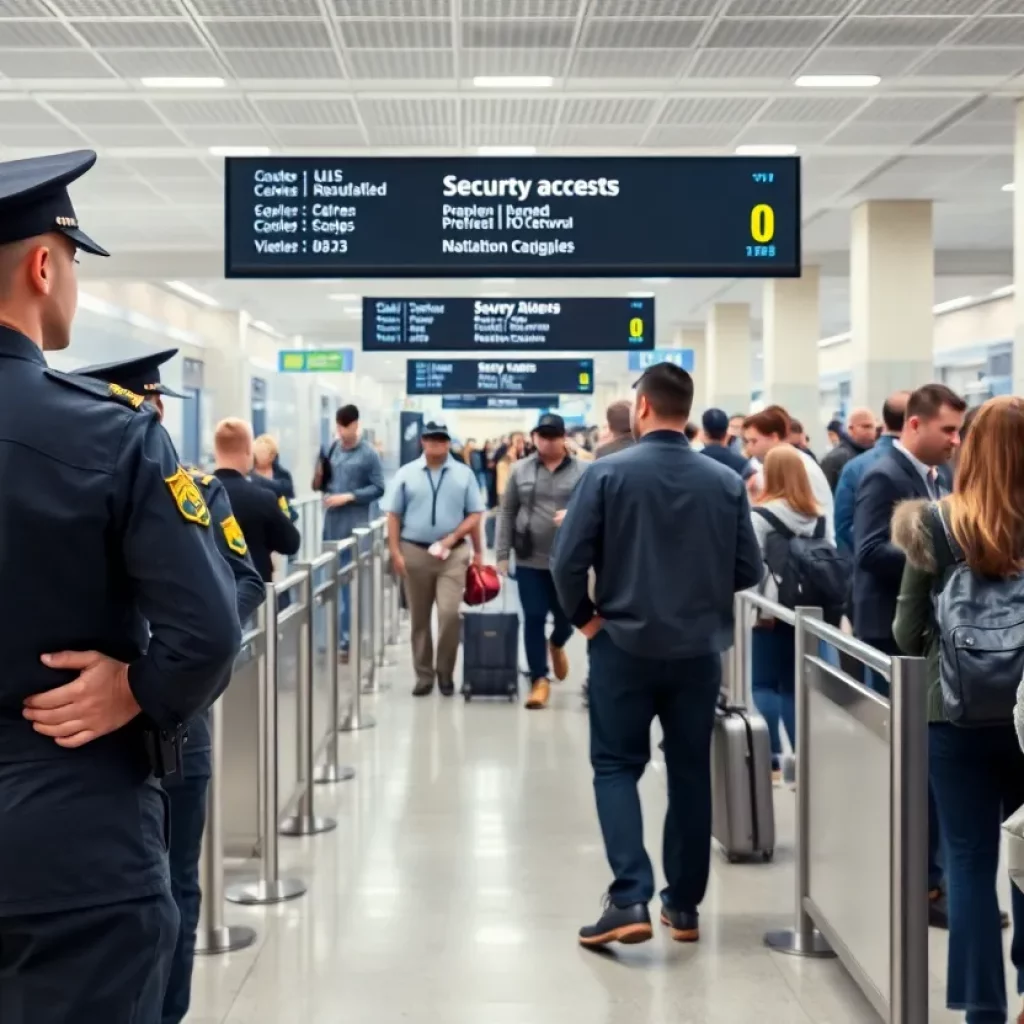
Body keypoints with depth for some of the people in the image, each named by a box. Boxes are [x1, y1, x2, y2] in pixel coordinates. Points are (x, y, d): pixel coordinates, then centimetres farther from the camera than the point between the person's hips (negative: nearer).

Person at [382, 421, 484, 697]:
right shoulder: (406, 474, 2)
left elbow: (474, 514, 4)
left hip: (453, 553, -1)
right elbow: (394, 515, 3)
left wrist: (453, 537, -9)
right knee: (419, 619, 8)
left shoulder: (463, 474, 2)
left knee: (449, 613, -12)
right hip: (414, 552, 1)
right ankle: (424, 675, 19)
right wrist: (395, 552, -4)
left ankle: (445, 672, 5)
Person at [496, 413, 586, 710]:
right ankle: (540, 680, 11)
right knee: (533, 619, 1)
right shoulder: (521, 470, 5)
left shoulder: (582, 471, -2)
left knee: (566, 617, 10)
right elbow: (506, 513, 6)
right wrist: (502, 554, 2)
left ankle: (557, 645, 45)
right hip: (530, 560, 1)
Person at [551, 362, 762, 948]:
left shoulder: (608, 474, -10)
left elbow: (568, 561, -13)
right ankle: (684, 906, 21)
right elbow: (750, 570, 1)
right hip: (700, 650, 3)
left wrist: (584, 616, 3)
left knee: (617, 767, 7)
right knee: (691, 773, 13)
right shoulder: (727, 482, -2)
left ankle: (631, 900, -6)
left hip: (625, 645, -2)